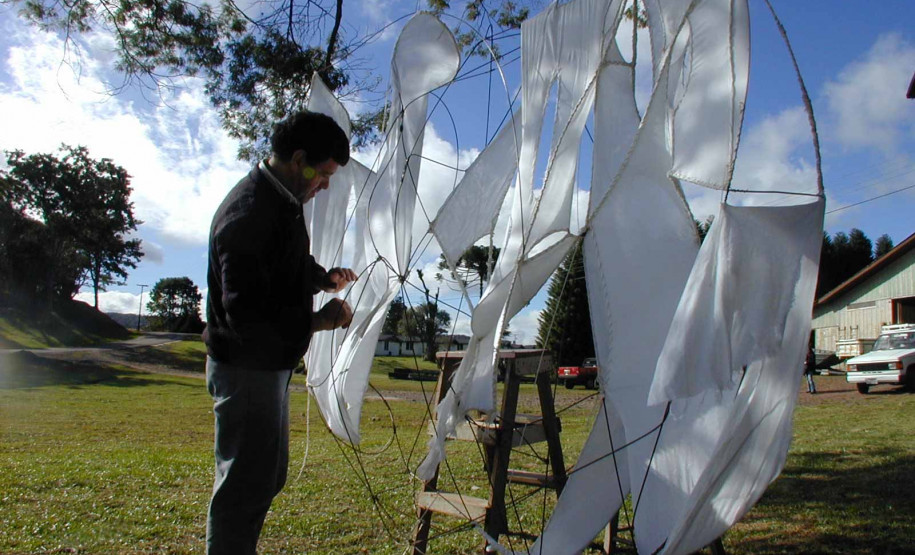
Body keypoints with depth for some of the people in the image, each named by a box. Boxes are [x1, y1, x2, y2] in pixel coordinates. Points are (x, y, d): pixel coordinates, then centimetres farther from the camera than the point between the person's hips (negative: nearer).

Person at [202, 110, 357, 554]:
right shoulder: (248, 213, -24)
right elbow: (247, 314, -29)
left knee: (267, 477, 22)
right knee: (245, 484, 0)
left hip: (270, 365, 11)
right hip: (247, 369, -11)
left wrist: (323, 278, 4)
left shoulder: (282, 200, 8)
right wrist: (317, 321, -21)